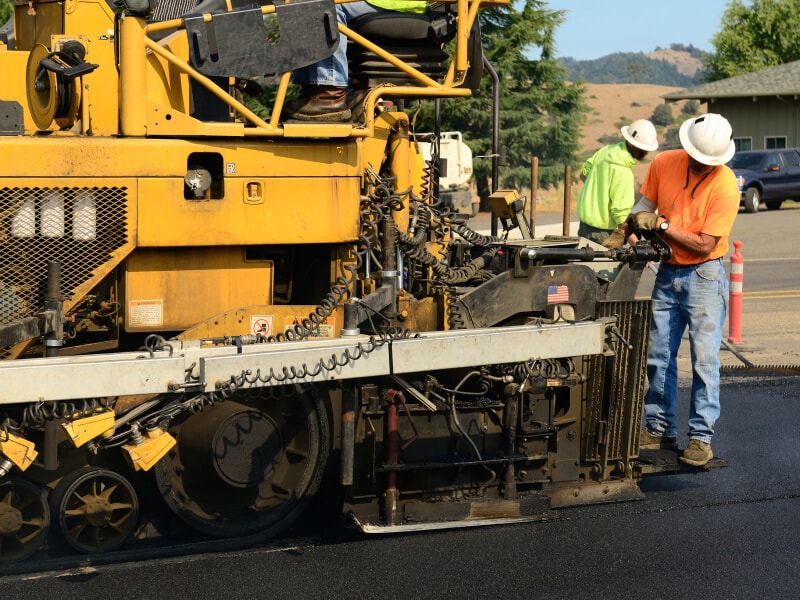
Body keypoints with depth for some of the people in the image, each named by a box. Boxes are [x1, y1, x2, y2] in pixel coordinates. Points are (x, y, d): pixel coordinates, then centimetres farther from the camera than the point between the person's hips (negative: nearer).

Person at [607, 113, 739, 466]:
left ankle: (701, 436, -2)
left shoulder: (725, 187, -19)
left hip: (704, 277, -5)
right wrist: (629, 229, -8)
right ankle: (659, 430, 19)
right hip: (668, 274, 5)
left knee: (704, 358, -7)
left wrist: (662, 225, -21)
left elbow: (705, 245, -19)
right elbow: (646, 202, 11)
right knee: (658, 356, 9)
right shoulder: (664, 163, -6)